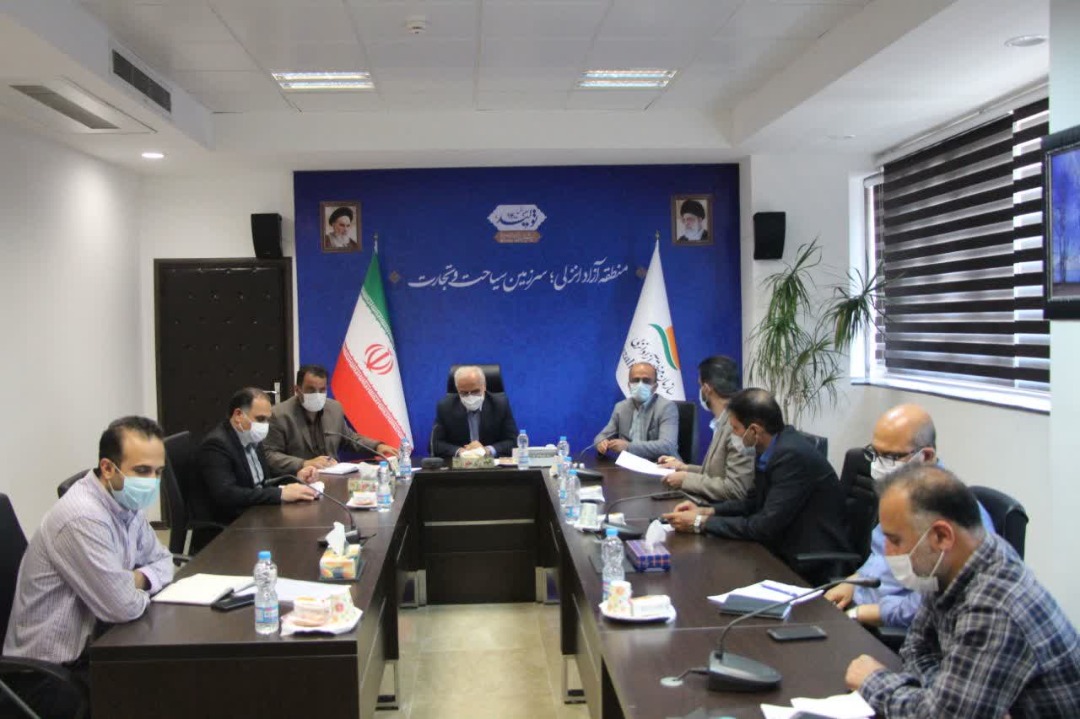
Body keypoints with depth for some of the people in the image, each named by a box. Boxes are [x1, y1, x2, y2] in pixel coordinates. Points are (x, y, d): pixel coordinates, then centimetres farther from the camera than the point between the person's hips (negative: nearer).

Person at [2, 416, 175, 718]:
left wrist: (139, 579, -7)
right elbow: (123, 607, -26)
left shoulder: (126, 502, 3)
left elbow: (162, 560, 15)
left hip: (88, 647, 9)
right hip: (49, 675, -8)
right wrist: (140, 590, -3)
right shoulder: (83, 518, -26)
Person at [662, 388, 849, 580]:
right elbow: (754, 501, 15)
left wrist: (702, 522, -16)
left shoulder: (792, 455, -25)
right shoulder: (769, 449, 1)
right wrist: (707, 511, 0)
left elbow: (765, 527, -24)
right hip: (787, 549, 7)